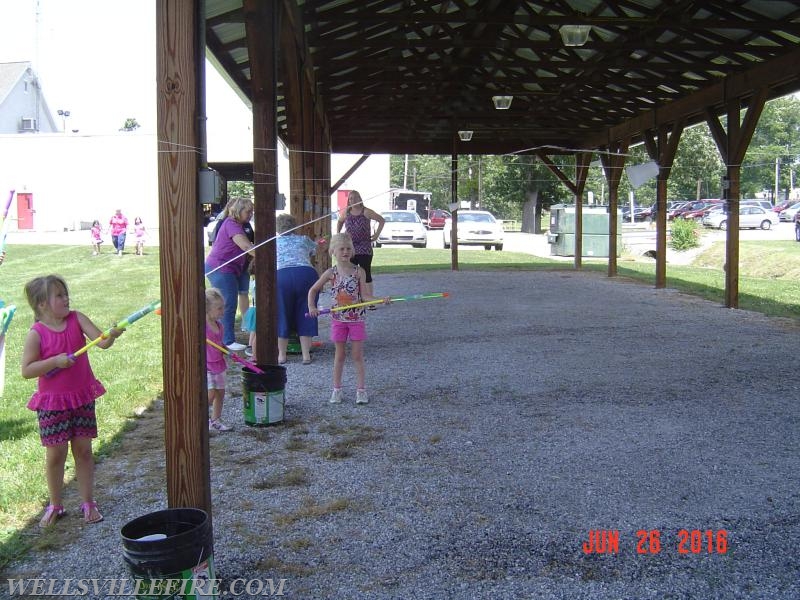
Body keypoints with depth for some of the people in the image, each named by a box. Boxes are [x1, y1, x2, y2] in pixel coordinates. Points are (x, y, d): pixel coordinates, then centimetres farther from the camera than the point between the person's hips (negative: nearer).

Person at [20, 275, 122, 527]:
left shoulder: (77, 319, -4)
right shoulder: (37, 333, -12)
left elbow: (101, 341, -15)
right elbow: (26, 370, -14)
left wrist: (111, 335, -37)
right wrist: (55, 361, -24)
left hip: (82, 397, 2)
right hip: (52, 402, -2)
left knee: (83, 450, 9)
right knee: (55, 454, 7)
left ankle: (88, 503, 21)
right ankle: (55, 506, 25)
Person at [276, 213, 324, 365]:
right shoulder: (304, 240, 26)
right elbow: (316, 249, 43)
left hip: (282, 275, -1)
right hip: (307, 273, 1)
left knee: (282, 314, 11)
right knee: (305, 314, 10)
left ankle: (281, 355, 17)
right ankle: (306, 355, 10)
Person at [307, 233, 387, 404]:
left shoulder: (359, 271, -4)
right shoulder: (331, 273, -1)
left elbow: (364, 295, -7)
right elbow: (313, 290, 7)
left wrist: (381, 300, -23)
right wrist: (312, 306, -7)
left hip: (356, 319, -1)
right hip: (338, 319, 1)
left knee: (357, 355, 3)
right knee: (339, 355, 9)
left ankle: (361, 390, 9)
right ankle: (337, 389, 19)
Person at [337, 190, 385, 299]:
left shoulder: (366, 212, -4)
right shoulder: (346, 212, 8)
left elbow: (382, 220, 2)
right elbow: (339, 222, 28)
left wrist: (377, 234, -4)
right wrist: (338, 233, 15)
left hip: (364, 250, -4)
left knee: (366, 274, -3)